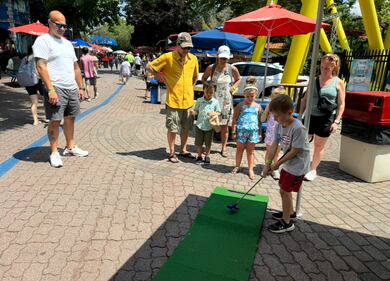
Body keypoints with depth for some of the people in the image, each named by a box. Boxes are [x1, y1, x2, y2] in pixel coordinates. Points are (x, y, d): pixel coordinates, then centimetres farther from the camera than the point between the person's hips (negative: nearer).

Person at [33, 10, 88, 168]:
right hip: (56, 89, -7)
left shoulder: (68, 43, 19)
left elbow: (75, 67, 20)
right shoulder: (43, 40, -4)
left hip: (72, 89, 7)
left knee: (70, 118, 11)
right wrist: (51, 90, -22)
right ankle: (54, 152, 7)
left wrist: (81, 87, 15)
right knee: (55, 121, -3)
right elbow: (41, 67, -14)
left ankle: (70, 147, 22)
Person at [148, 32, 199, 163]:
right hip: (173, 100, -5)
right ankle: (172, 153, 18)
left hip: (188, 100, 5)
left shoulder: (193, 59, 4)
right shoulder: (168, 57, -10)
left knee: (186, 127, 14)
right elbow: (151, 67, -3)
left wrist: (190, 87, 11)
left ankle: (183, 150, 31)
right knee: (172, 128, 3)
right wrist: (164, 79, -3)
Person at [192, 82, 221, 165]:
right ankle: (199, 156, 26)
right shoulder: (199, 100, 0)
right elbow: (196, 110, 6)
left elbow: (219, 113, 3)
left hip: (209, 126, -1)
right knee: (199, 143, 9)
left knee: (208, 143, 11)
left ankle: (207, 156, 29)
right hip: (199, 125, 1)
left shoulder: (215, 102, -2)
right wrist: (193, 112, -17)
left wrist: (214, 113, -18)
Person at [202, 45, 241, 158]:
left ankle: (224, 147, 18)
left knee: (225, 125, 7)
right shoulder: (211, 68, -5)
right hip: (213, 99, 0)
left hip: (226, 101, 0)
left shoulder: (232, 69, -4)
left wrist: (234, 87, -4)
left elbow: (238, 79, 13)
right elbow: (204, 78, 11)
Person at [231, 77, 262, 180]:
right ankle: (237, 166, 28)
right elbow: (235, 119, -3)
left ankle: (251, 169, 18)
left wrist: (260, 133, 8)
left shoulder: (258, 107, 5)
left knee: (250, 150, 10)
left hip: (253, 131, 2)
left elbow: (260, 121, 10)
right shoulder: (240, 105, -3)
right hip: (242, 130, -2)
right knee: (240, 149, 12)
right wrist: (234, 132, -6)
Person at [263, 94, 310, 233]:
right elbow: (274, 144, -2)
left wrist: (278, 163, -17)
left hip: (297, 166, -8)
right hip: (287, 164, 8)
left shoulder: (298, 128, -29)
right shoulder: (279, 125, -5)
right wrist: (268, 163, -6)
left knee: (285, 191, -2)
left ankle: (287, 222, 14)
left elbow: (295, 151, -25)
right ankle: (290, 212, 44)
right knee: (285, 190, 20)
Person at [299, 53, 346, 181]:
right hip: (310, 116, 3)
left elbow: (341, 104, -3)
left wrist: (336, 121, -10)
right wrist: (300, 115, 5)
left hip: (326, 118, -2)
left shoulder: (339, 83, -1)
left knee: (319, 145, 9)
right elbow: (305, 99, 10)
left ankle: (313, 170, 24)